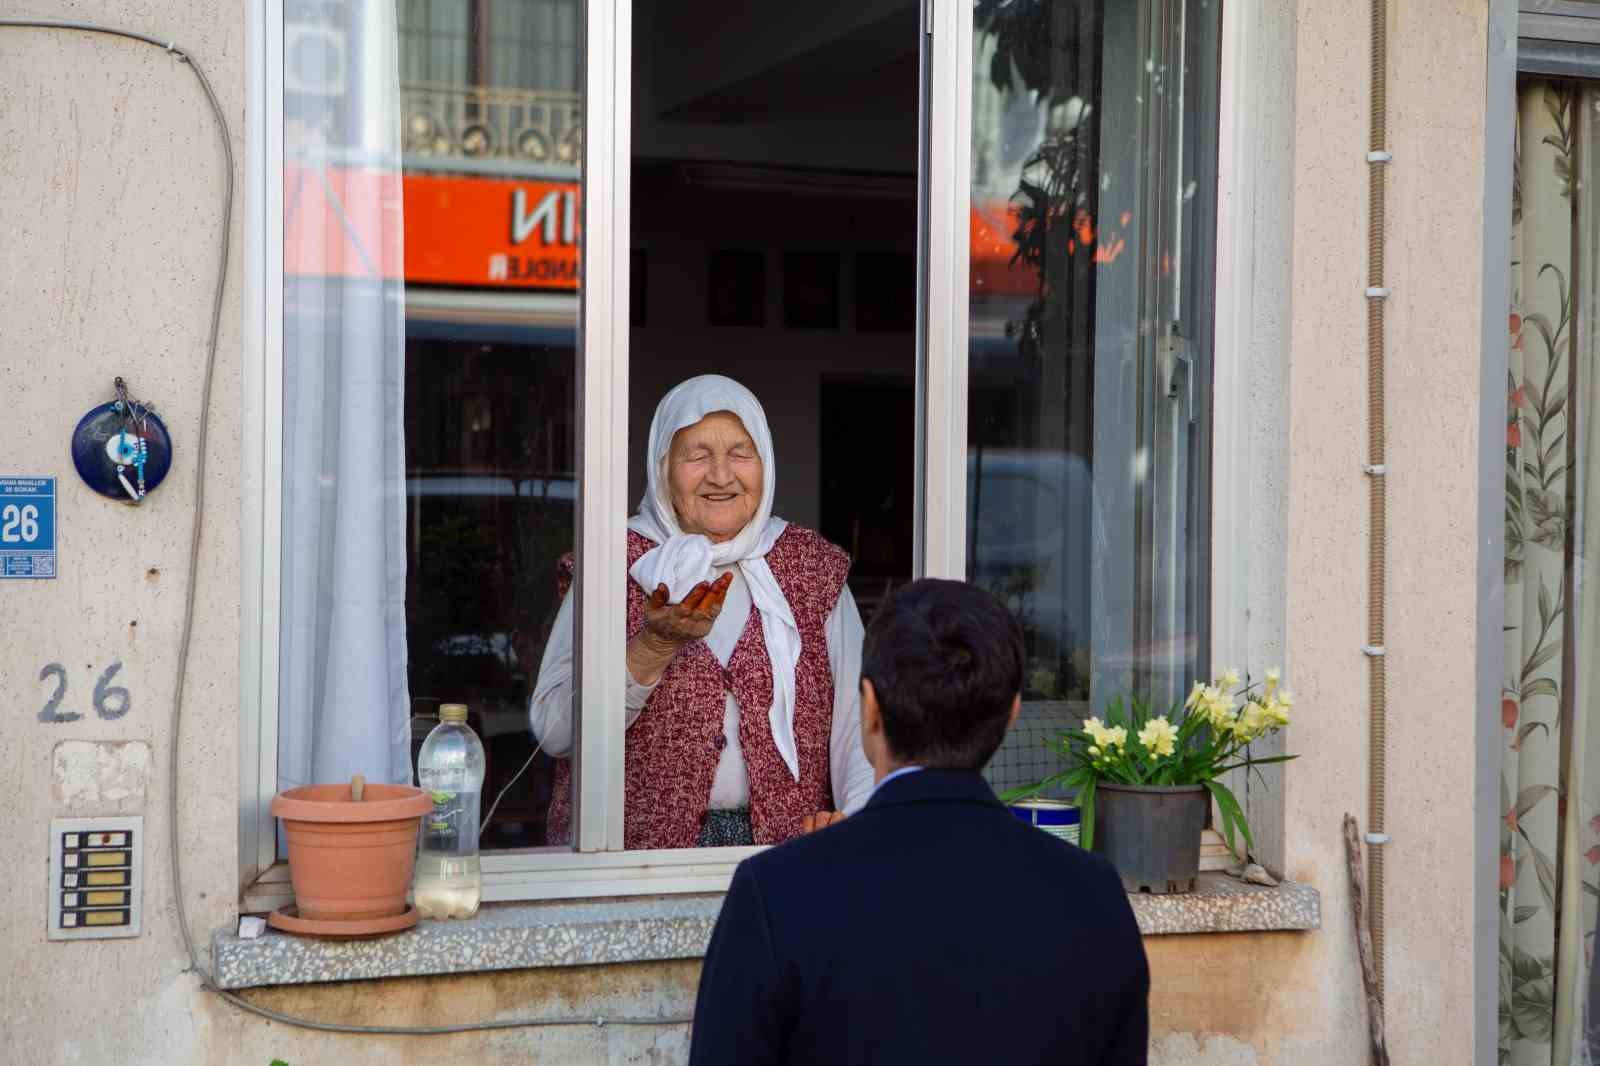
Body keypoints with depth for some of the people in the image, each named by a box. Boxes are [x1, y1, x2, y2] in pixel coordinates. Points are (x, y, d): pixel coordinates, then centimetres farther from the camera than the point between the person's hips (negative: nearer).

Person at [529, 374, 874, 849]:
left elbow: (857, 719, 8)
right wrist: (656, 644, -13)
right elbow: (552, 731, -3)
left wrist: (860, 817, -9)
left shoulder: (813, 565, 12)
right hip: (640, 844, -3)